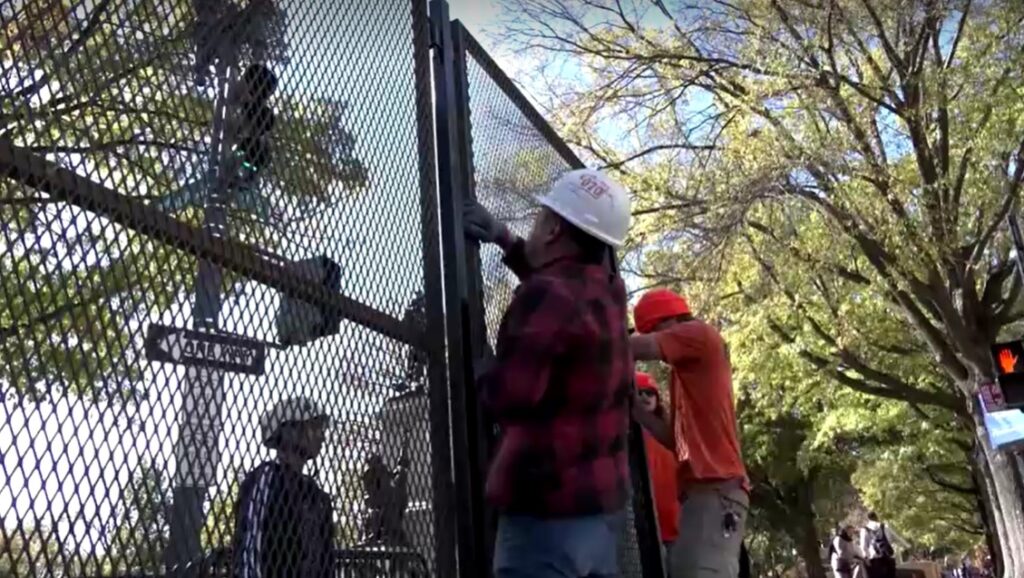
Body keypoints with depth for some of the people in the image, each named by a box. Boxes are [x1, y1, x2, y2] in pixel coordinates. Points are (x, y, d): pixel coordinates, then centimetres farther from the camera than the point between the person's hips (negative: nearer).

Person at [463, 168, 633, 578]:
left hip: (548, 512, -9)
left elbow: (506, 395, -25)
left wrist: (480, 368, -5)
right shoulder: (607, 291, 8)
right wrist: (506, 241, 25)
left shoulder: (547, 294, -19)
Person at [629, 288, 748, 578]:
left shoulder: (699, 333, 4)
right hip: (702, 490, 9)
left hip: (715, 489, -9)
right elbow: (675, 438, 22)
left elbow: (632, 348, -10)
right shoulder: (688, 370, 27)